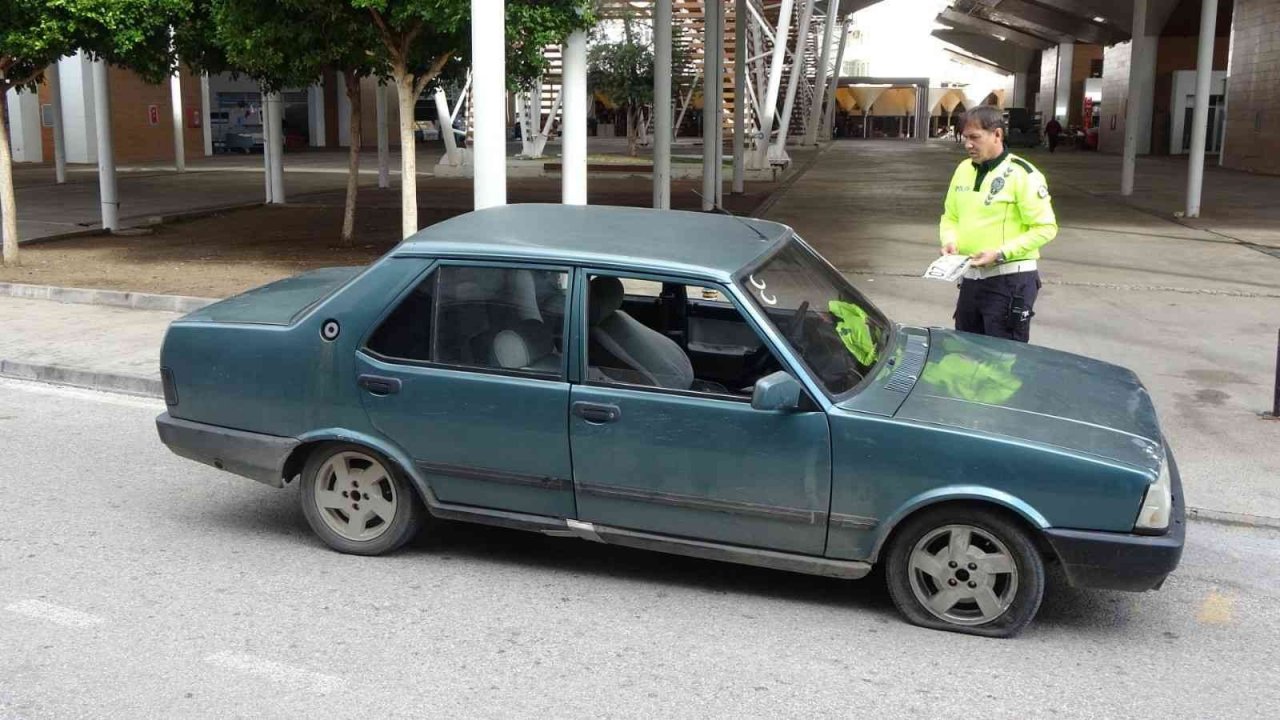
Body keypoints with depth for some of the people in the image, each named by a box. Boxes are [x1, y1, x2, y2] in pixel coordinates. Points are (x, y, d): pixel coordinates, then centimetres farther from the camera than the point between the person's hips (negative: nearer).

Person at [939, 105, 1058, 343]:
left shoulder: (1022, 174, -12)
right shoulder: (964, 170, 9)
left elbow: (1045, 228, -13)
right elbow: (950, 216, 18)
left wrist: (1001, 254, -22)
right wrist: (950, 241, -4)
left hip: (1010, 280, -7)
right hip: (970, 277, 7)